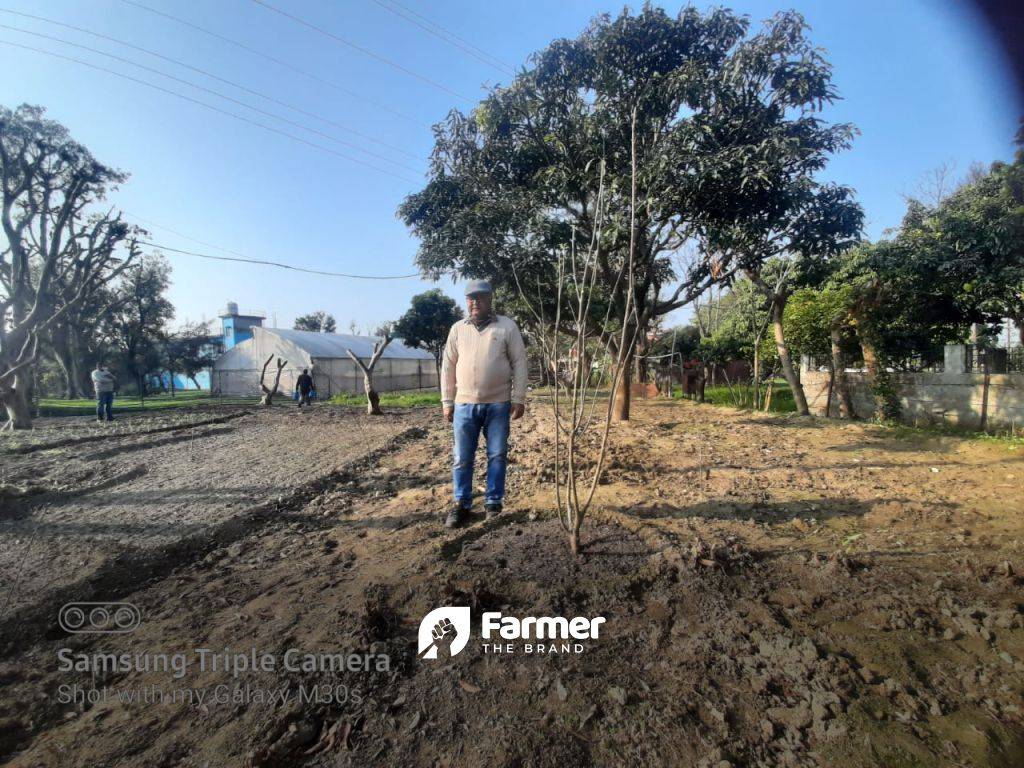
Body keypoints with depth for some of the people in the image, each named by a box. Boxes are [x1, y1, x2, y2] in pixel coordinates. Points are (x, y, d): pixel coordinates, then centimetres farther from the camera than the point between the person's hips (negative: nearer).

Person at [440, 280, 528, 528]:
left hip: (498, 404, -1)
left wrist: (519, 399, -4)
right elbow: (448, 366, 9)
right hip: (465, 404, 2)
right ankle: (461, 504, 21)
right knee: (462, 458, 7)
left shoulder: (507, 326, 0)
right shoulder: (458, 329, 7)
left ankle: (493, 502, 22)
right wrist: (447, 401, 5)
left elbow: (519, 363, 0)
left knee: (497, 456, 8)